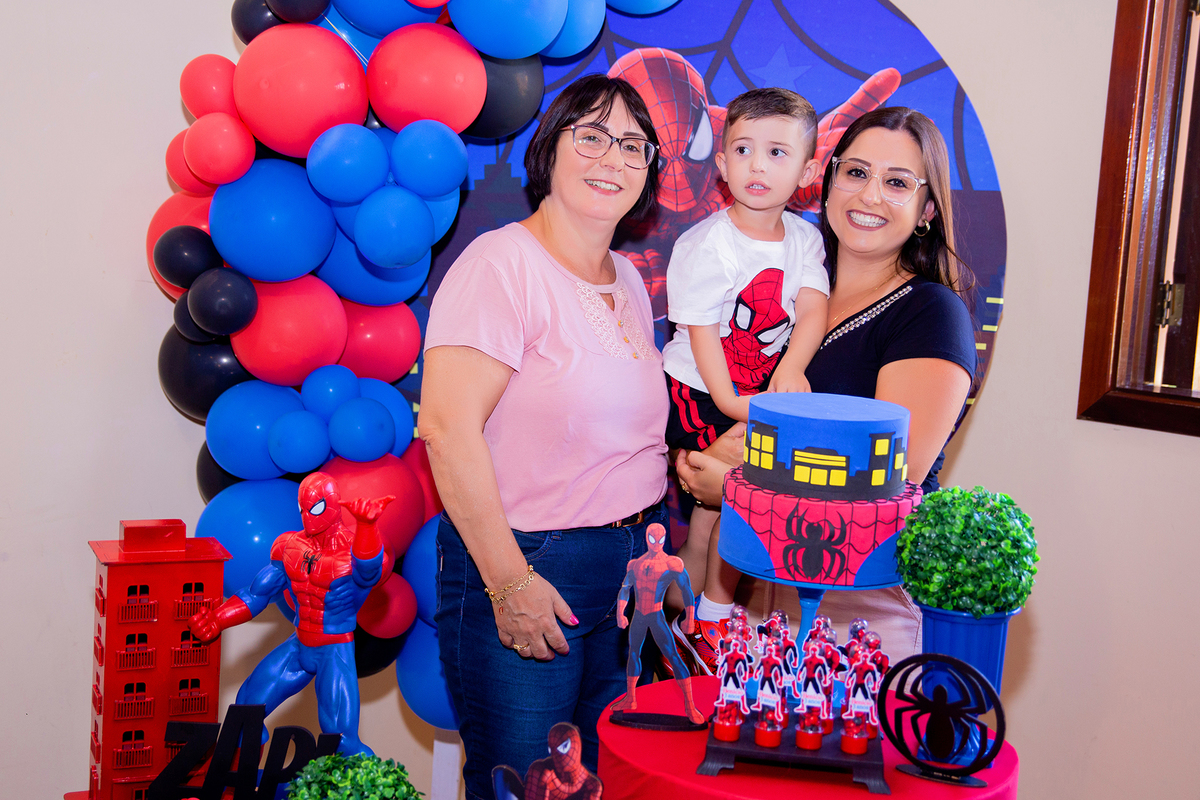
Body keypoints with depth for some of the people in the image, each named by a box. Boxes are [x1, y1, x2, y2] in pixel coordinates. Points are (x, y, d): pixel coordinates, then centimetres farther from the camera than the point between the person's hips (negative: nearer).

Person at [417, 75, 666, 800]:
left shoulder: (628, 281, 12)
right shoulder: (502, 264, -14)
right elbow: (448, 428, -21)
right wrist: (510, 582, -21)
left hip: (634, 567, 7)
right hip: (527, 564, -7)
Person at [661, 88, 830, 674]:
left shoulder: (803, 237, 0)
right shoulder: (706, 246, -17)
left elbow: (813, 308, -10)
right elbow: (701, 332, -17)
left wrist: (791, 367, -28)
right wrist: (729, 403, -24)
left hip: (761, 390, 5)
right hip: (699, 392, -5)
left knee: (716, 503, 10)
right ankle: (708, 621, 9)